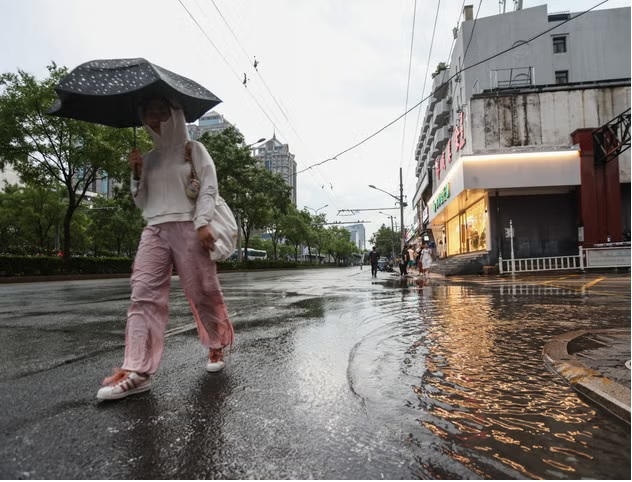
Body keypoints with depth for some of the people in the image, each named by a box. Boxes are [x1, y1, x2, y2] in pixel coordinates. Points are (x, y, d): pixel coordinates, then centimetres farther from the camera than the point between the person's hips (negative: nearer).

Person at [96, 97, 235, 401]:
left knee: (202, 292, -1)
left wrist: (203, 223, -17)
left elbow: (209, 188, -2)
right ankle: (136, 370, -13)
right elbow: (142, 203, 22)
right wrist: (137, 173, 6)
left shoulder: (194, 150, 10)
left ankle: (216, 347, 21)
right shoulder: (150, 158, 22)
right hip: (154, 230, 5)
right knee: (143, 294, -10)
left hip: (188, 227, -4)